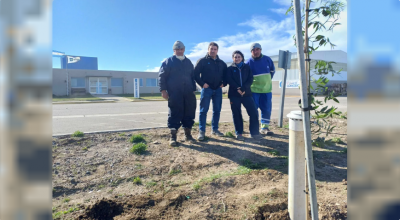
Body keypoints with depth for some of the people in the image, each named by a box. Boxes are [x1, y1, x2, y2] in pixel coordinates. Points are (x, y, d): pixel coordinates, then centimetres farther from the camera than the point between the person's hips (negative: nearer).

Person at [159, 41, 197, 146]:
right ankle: (173, 136, 1)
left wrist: (193, 89, 16)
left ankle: (188, 133, 16)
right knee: (174, 113, -5)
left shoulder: (188, 62, 19)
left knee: (189, 113, 5)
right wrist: (163, 90, -10)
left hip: (188, 93, 5)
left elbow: (193, 77, 24)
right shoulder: (168, 61, 5)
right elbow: (162, 76, -1)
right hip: (174, 93, -4)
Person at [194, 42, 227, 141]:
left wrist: (224, 83, 6)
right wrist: (202, 83, -13)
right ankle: (201, 131, -1)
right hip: (207, 89, -4)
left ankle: (214, 129, 19)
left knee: (217, 110, 7)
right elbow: (196, 73, -5)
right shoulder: (202, 61, 0)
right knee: (203, 110, -5)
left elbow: (226, 74, 21)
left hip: (218, 89, 5)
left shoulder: (221, 63, 14)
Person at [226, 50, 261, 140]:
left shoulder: (247, 67, 13)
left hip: (246, 93, 1)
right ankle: (238, 133, 13)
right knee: (236, 114, 2)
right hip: (234, 94, -1)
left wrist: (243, 88, -15)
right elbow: (229, 80, -5)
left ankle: (254, 132, 6)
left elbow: (250, 79, 1)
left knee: (254, 112, -5)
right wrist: (237, 89, -19)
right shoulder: (230, 69, 9)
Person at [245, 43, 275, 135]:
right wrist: (249, 84, 1)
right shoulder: (249, 62, -6)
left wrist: (267, 81, 16)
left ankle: (265, 127, 15)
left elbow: (272, 70, 18)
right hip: (254, 90, -3)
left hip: (267, 89, 3)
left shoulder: (267, 59, 3)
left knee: (267, 109, 4)